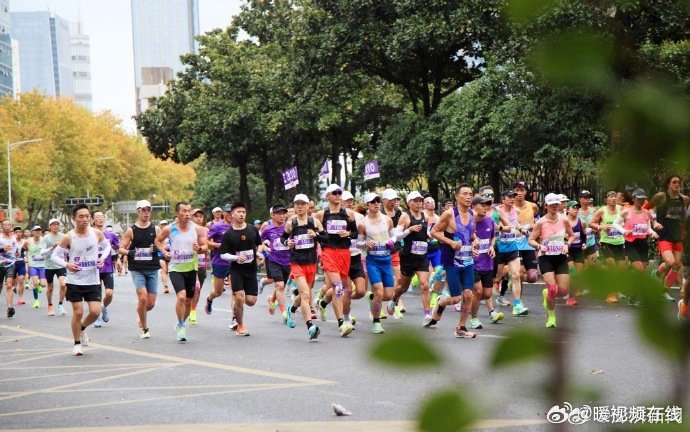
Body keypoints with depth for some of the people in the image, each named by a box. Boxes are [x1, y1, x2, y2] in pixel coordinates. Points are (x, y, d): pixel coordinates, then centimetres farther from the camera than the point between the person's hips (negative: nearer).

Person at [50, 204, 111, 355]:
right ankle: (77, 344, 17)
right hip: (75, 281, -2)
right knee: (78, 312, -1)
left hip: (93, 281, 2)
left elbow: (107, 246, 15)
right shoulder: (69, 238, -12)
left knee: (95, 311, -4)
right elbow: (55, 256, -4)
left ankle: (82, 328, 29)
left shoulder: (97, 233, -5)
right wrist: (66, 265, -22)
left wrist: (102, 257, -4)